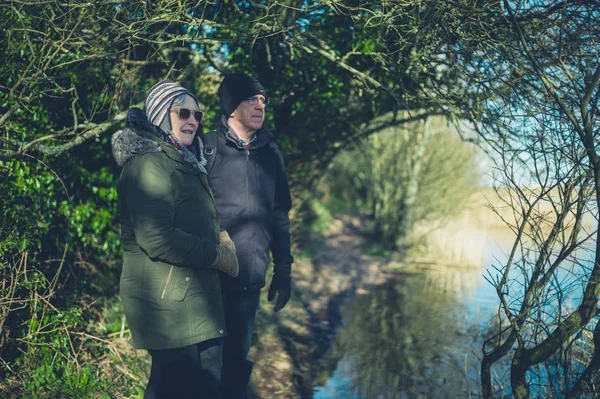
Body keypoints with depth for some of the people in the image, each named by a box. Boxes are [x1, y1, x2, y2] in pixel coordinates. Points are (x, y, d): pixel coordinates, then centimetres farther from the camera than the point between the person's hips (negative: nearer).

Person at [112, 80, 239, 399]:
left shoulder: (186, 162, 16)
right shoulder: (149, 164, -14)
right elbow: (156, 238, -24)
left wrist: (221, 236, 3)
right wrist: (218, 255, -14)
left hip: (195, 297, 10)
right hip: (168, 301, -10)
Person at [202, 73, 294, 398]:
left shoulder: (270, 152, 9)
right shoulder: (207, 148, -5)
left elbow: (279, 215, 14)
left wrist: (283, 270, 13)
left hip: (251, 282, 4)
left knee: (238, 359, 13)